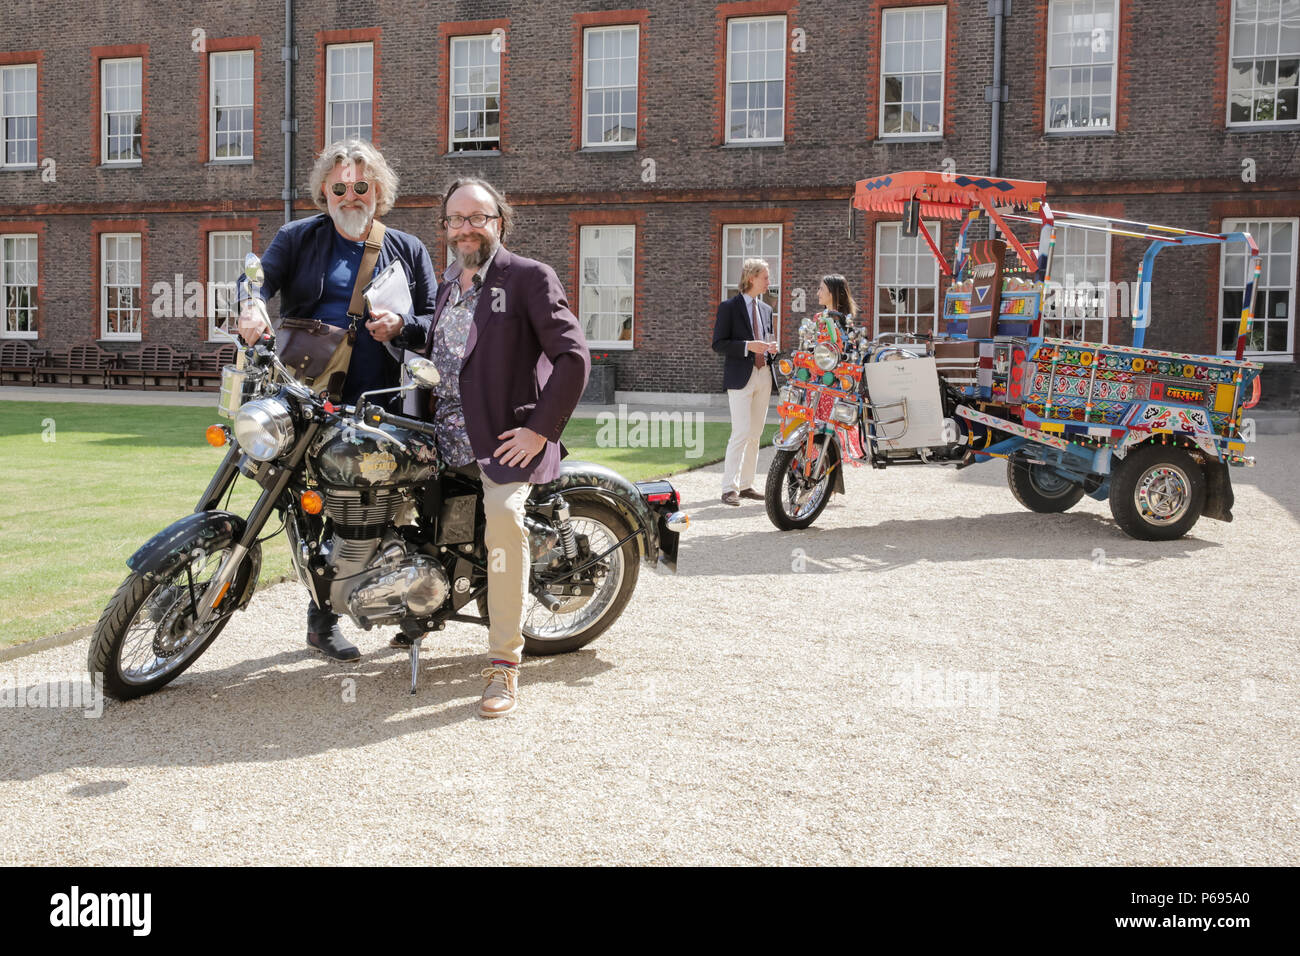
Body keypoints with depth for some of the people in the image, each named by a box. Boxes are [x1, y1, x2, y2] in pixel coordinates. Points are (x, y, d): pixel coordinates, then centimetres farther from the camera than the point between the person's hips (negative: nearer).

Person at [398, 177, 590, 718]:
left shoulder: (530, 278, -3)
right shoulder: (447, 284, 21)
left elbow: (574, 357, -11)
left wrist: (540, 430, -16)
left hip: (506, 439, -8)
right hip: (444, 438, 8)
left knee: (503, 513, -32)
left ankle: (505, 664, -26)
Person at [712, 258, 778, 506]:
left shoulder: (766, 309, 16)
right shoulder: (729, 307, -3)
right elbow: (718, 344, -8)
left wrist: (770, 348, 3)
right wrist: (747, 346, -19)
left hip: (763, 376, 7)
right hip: (740, 378, -7)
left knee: (755, 434, 8)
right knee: (741, 433, -12)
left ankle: (746, 485, 15)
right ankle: (729, 488, -9)